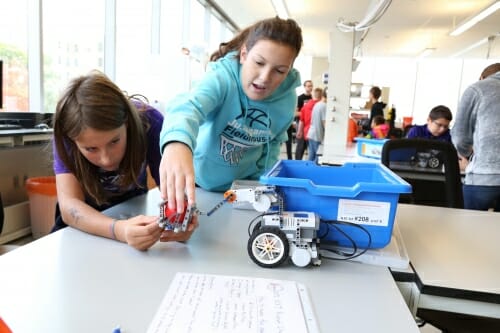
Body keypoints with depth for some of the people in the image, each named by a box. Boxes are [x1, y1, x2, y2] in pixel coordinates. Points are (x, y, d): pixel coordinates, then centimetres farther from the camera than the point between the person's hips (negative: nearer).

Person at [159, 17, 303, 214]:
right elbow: (190, 105, -49)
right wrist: (177, 143, -69)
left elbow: (272, 146, 2)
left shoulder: (287, 101, -13)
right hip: (199, 182, -2)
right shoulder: (222, 77, -28)